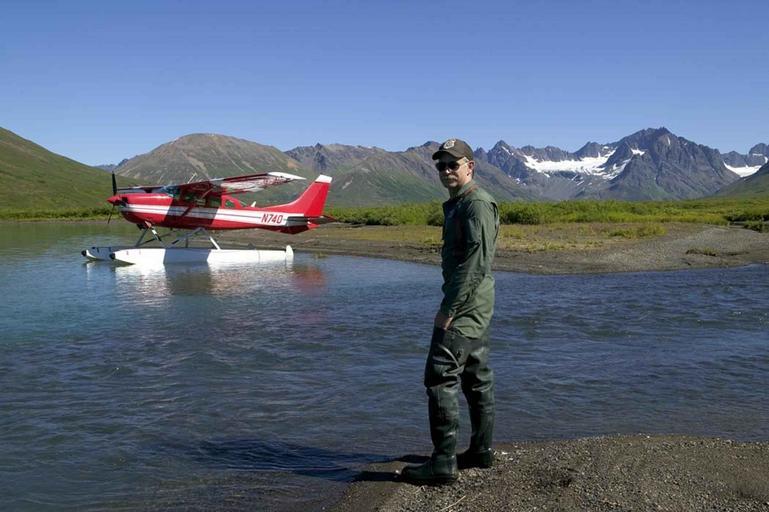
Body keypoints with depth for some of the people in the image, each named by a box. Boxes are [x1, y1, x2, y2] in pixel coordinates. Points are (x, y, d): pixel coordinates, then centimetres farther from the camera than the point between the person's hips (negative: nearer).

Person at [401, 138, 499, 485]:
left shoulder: (477, 204, -15)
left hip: (465, 306, -11)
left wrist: (449, 309, -22)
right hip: (471, 307, 11)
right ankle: (481, 451, 25)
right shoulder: (457, 204, 17)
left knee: (440, 378, -10)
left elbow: (477, 263, -23)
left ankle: (444, 463, -5)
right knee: (477, 377, 15)